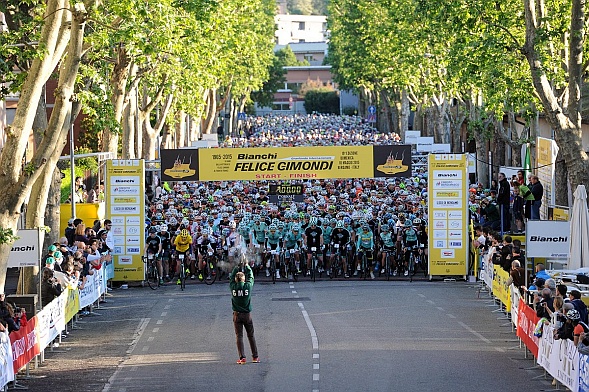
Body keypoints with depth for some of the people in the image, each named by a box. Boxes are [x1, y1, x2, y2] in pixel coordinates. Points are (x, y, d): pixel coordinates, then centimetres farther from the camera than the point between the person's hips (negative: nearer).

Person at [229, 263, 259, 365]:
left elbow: (231, 277, 12)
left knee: (239, 336, 1)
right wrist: (246, 266, 23)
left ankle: (242, 357, -7)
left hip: (237, 315, 0)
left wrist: (237, 267, 21)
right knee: (251, 335, 10)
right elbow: (251, 277, 10)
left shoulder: (233, 287, -7)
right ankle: (255, 357, 14)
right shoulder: (248, 286, -8)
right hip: (247, 314, 0)